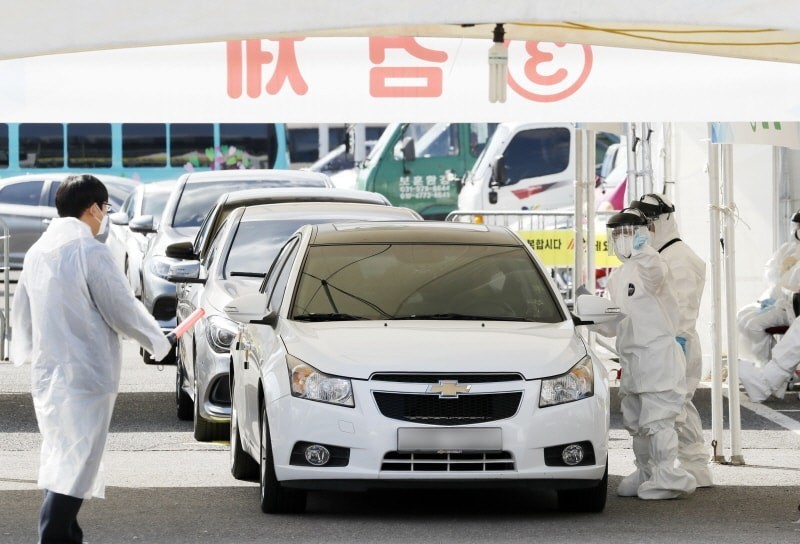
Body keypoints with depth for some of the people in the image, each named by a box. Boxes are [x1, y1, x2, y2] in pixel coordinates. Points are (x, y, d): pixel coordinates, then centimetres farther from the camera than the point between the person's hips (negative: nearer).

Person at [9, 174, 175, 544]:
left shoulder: (37, 252, 8)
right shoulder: (90, 251, -15)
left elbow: (21, 310, 18)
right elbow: (121, 309, -12)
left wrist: (22, 349, 35)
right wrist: (159, 343, 3)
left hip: (46, 374, 8)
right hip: (84, 374, -8)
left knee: (59, 462, 17)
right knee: (75, 465, -7)